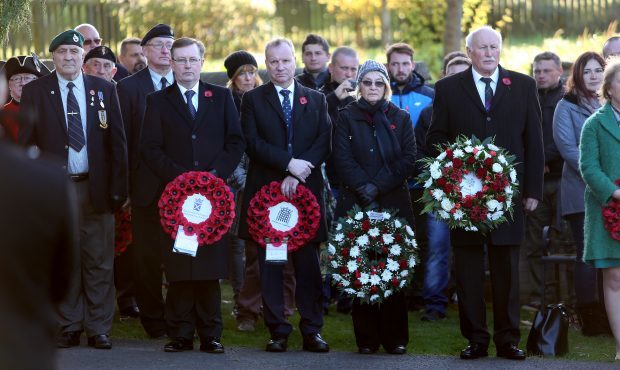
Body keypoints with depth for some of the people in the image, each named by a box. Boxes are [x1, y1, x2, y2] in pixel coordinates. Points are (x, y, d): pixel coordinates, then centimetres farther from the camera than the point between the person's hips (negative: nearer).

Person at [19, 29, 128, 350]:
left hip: (96, 187, 1)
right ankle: (68, 328, 11)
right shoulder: (35, 92, 4)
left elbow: (117, 141, 7)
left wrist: (119, 187, 0)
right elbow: (26, 143, 2)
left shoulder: (104, 90, 7)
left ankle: (99, 329, 9)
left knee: (99, 262, 2)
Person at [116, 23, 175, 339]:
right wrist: (123, 183, -4)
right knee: (147, 256, 4)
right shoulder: (128, 87, 4)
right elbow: (122, 138, 1)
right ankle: (153, 320, 15)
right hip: (147, 185, -1)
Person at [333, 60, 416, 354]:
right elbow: (343, 159, -1)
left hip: (394, 204, 1)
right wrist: (364, 190, -13)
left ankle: (395, 338, 2)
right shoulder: (347, 117, 9)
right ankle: (367, 338, 0)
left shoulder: (400, 118, 12)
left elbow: (408, 159, 1)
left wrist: (378, 186, -10)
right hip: (355, 205, -1)